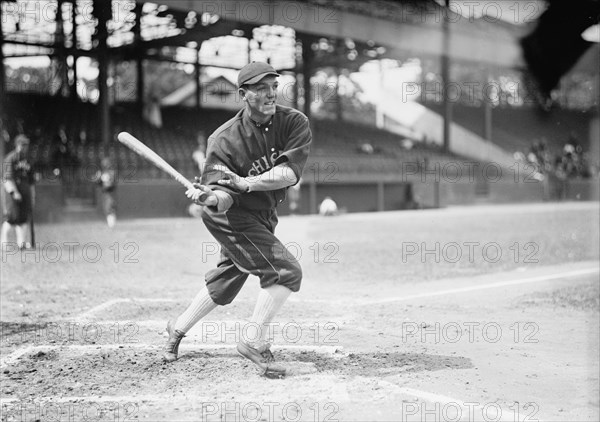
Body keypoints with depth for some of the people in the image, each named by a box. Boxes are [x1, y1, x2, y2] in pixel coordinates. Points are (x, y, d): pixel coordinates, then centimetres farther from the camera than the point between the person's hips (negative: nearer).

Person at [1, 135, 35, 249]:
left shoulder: (27, 160, 15)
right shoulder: (10, 158, -7)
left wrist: (32, 196, 17)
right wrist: (14, 192, -24)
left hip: (25, 189, 7)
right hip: (13, 189, -7)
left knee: (24, 216, 2)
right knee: (12, 215, -12)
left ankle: (21, 242, 4)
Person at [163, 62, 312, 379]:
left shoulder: (294, 123, -12)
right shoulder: (224, 139, -20)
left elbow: (290, 173, -24)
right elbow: (222, 193, -24)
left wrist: (246, 183, -36)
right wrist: (210, 196, -48)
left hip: (264, 216, 6)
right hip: (232, 216, -6)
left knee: (226, 282, 19)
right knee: (286, 271, -18)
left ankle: (178, 328, 39)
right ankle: (254, 343, -6)